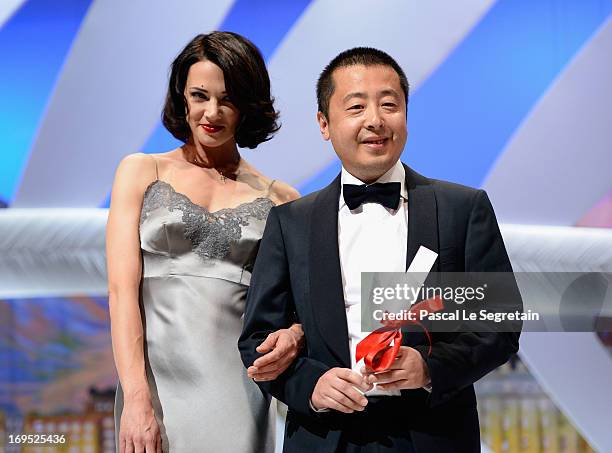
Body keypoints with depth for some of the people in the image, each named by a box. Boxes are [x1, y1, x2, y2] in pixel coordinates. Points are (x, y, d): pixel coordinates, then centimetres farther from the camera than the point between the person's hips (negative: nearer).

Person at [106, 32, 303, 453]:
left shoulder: (280, 198, 9)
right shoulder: (141, 172, 8)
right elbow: (122, 288, -1)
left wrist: (293, 336, -12)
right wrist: (136, 396, -12)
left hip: (240, 385, 1)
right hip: (156, 382, 0)